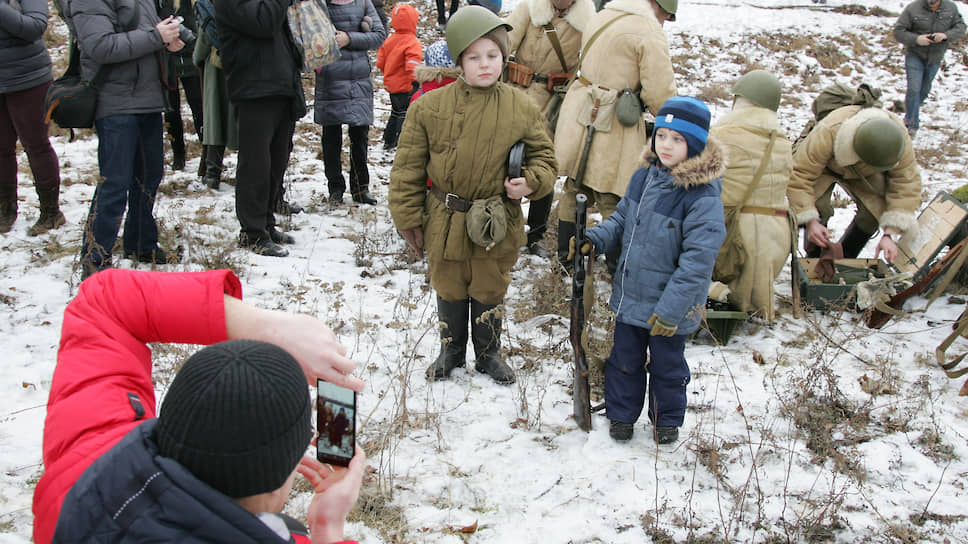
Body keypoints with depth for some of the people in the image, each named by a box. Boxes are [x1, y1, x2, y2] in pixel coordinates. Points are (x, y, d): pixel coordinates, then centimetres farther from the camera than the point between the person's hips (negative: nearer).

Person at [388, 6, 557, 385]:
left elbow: (543, 156, 7)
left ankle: (489, 353, 38)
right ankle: (451, 350, 39)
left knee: (490, 293, 16)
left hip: (497, 225, 1)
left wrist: (531, 182, -14)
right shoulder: (430, 107, -9)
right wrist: (408, 218, -3)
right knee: (450, 290, 17)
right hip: (446, 223, 0)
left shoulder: (522, 109, -5)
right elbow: (408, 168, -3)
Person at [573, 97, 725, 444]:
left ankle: (667, 421, 40)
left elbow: (697, 260, -24)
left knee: (666, 366, 16)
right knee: (624, 359, 20)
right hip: (629, 296, 5)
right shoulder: (643, 178, -1)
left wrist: (671, 310, -25)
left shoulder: (703, 196, -23)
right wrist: (595, 239, -6)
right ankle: (621, 414, 41)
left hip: (670, 307, -5)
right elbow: (622, 220, 14)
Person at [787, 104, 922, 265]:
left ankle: (845, 259, 2)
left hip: (864, 174, 3)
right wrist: (810, 222, -46)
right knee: (817, 208, -29)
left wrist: (890, 234, -36)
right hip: (824, 167, -3)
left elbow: (906, 185, -29)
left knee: (875, 209, -20)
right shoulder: (828, 133, -47)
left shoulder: (899, 137, -36)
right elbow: (799, 176, -41)